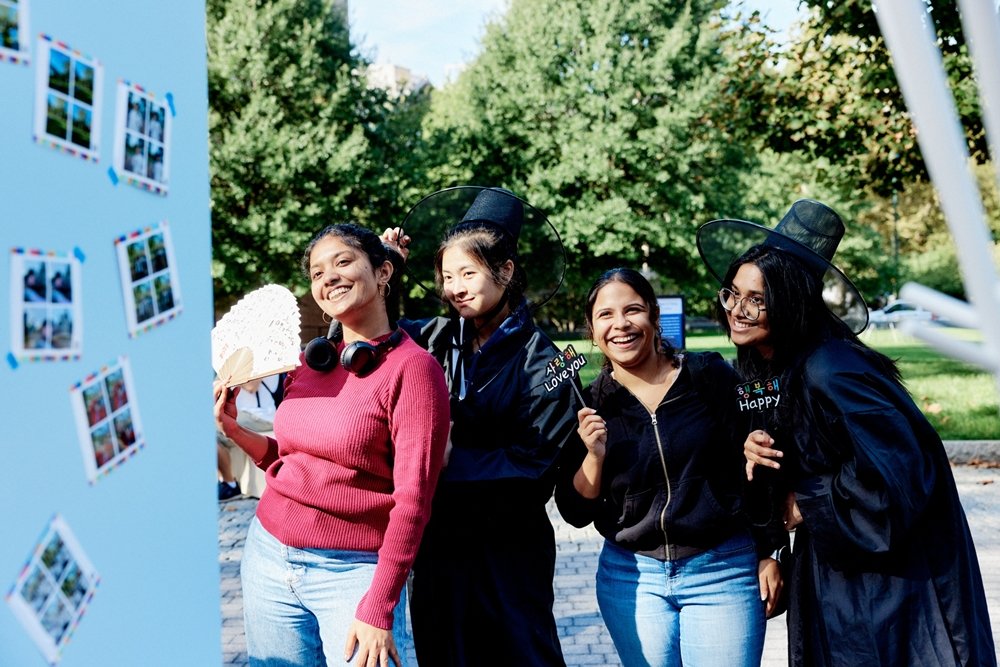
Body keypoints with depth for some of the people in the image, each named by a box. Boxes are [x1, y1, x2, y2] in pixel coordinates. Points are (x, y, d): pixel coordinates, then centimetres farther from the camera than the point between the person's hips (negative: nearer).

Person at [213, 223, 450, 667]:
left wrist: (378, 608, -16)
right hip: (268, 558, 6)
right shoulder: (308, 361, 8)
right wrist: (233, 430, 0)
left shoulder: (413, 368, -10)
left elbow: (413, 497, -13)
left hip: (353, 571, -6)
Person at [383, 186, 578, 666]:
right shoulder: (435, 339, 3)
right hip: (438, 543, 5)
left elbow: (536, 463, -16)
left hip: (508, 550, -4)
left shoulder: (539, 359, -10)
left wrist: (452, 459, -17)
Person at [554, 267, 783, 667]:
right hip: (632, 579, 2)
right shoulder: (589, 406, 0)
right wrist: (594, 455, -16)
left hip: (724, 573, -2)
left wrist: (768, 555, 2)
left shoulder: (712, 377, -5)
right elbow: (576, 512, 1)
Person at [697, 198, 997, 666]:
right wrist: (762, 451, -7)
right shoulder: (788, 368, 5)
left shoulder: (830, 372, -24)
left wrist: (809, 504, -16)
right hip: (841, 570, 9)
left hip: (891, 575, -9)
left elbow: (895, 471, -29)